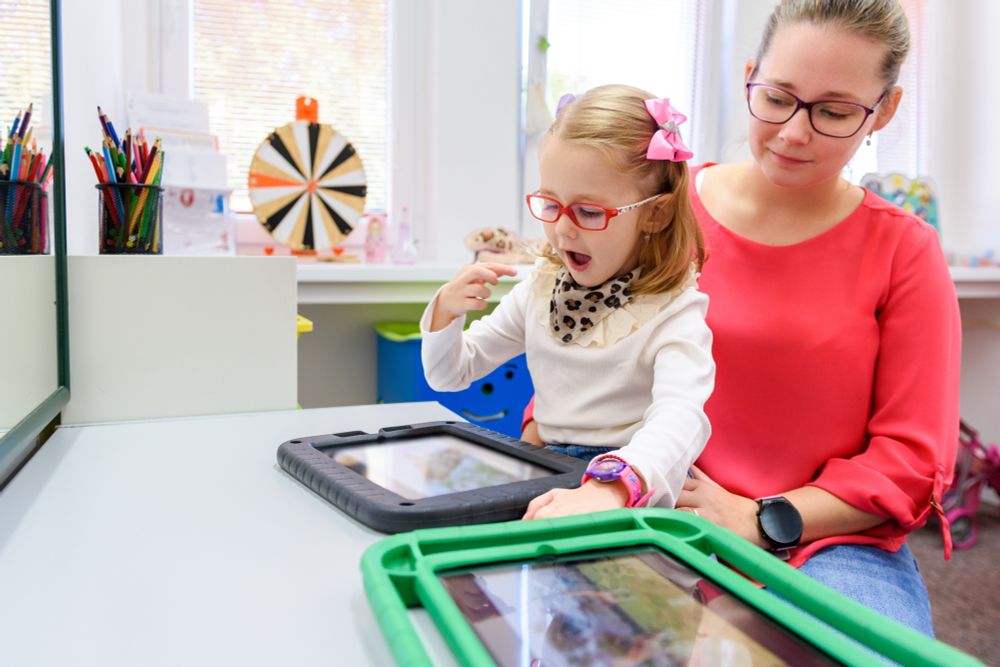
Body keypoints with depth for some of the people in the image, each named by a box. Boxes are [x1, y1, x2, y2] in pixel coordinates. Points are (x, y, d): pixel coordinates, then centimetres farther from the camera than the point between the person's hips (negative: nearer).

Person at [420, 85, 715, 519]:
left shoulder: (672, 312, -11)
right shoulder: (541, 288, 7)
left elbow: (680, 420, -31)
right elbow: (448, 375, 15)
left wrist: (611, 488, -50)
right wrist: (447, 311, -6)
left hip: (636, 493, -2)